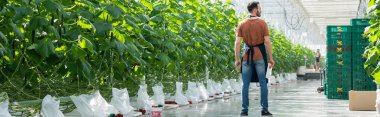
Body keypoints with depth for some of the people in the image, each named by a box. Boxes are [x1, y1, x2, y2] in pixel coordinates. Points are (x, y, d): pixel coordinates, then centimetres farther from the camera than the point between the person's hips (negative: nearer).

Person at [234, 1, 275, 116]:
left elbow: (237, 43, -2)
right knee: (263, 83, 4)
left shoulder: (242, 24, 4)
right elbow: (267, 41, -6)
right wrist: (271, 58, -1)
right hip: (260, 56, -2)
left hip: (247, 56, 2)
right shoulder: (262, 23, -2)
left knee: (245, 84, 5)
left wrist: (237, 59, 2)